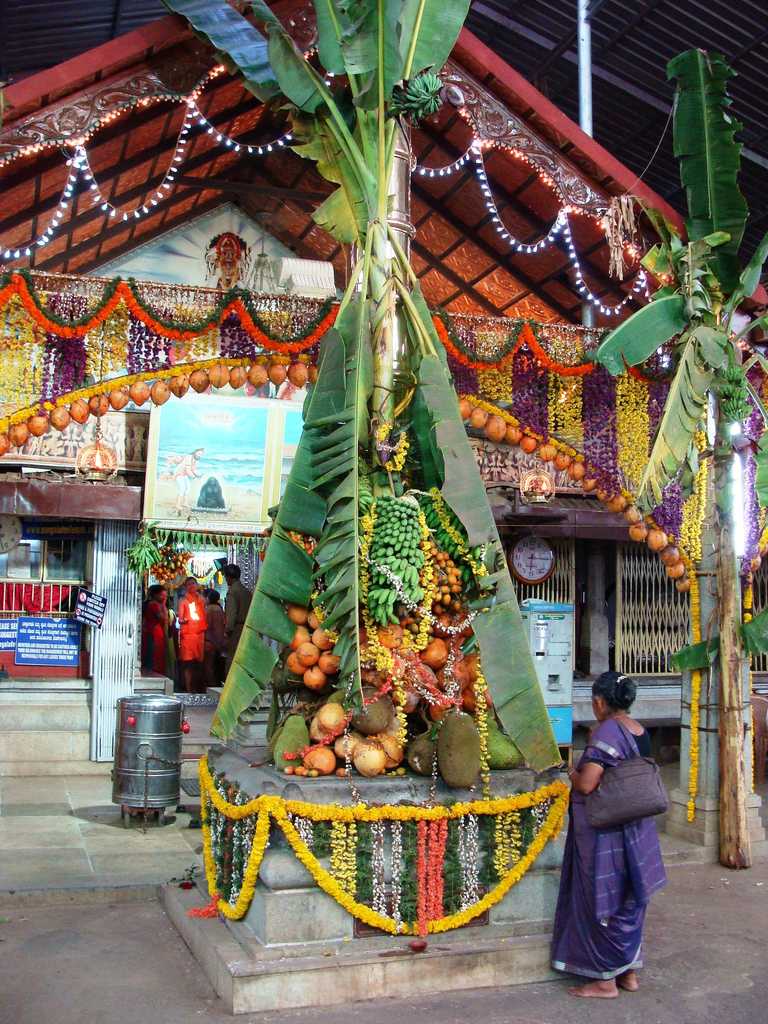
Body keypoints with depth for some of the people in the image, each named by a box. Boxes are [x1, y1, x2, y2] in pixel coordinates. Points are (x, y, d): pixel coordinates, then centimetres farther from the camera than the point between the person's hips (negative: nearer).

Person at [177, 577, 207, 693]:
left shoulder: (201, 600, 16)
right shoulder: (183, 601, 6)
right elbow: (180, 619, 1)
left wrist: (206, 630, 7)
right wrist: (182, 620, -21)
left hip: (200, 633, 3)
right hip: (187, 634, -3)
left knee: (199, 661, 0)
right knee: (188, 662, -9)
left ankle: (198, 687, 7)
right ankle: (188, 689, -9)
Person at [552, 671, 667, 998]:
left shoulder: (606, 731, -20)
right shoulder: (639, 731, 6)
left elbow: (587, 784, -25)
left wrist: (573, 773, -4)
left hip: (604, 833, -8)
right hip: (635, 832, 8)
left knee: (602, 901, 4)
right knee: (628, 899, 18)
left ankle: (606, 979, 14)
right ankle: (629, 971, 30)